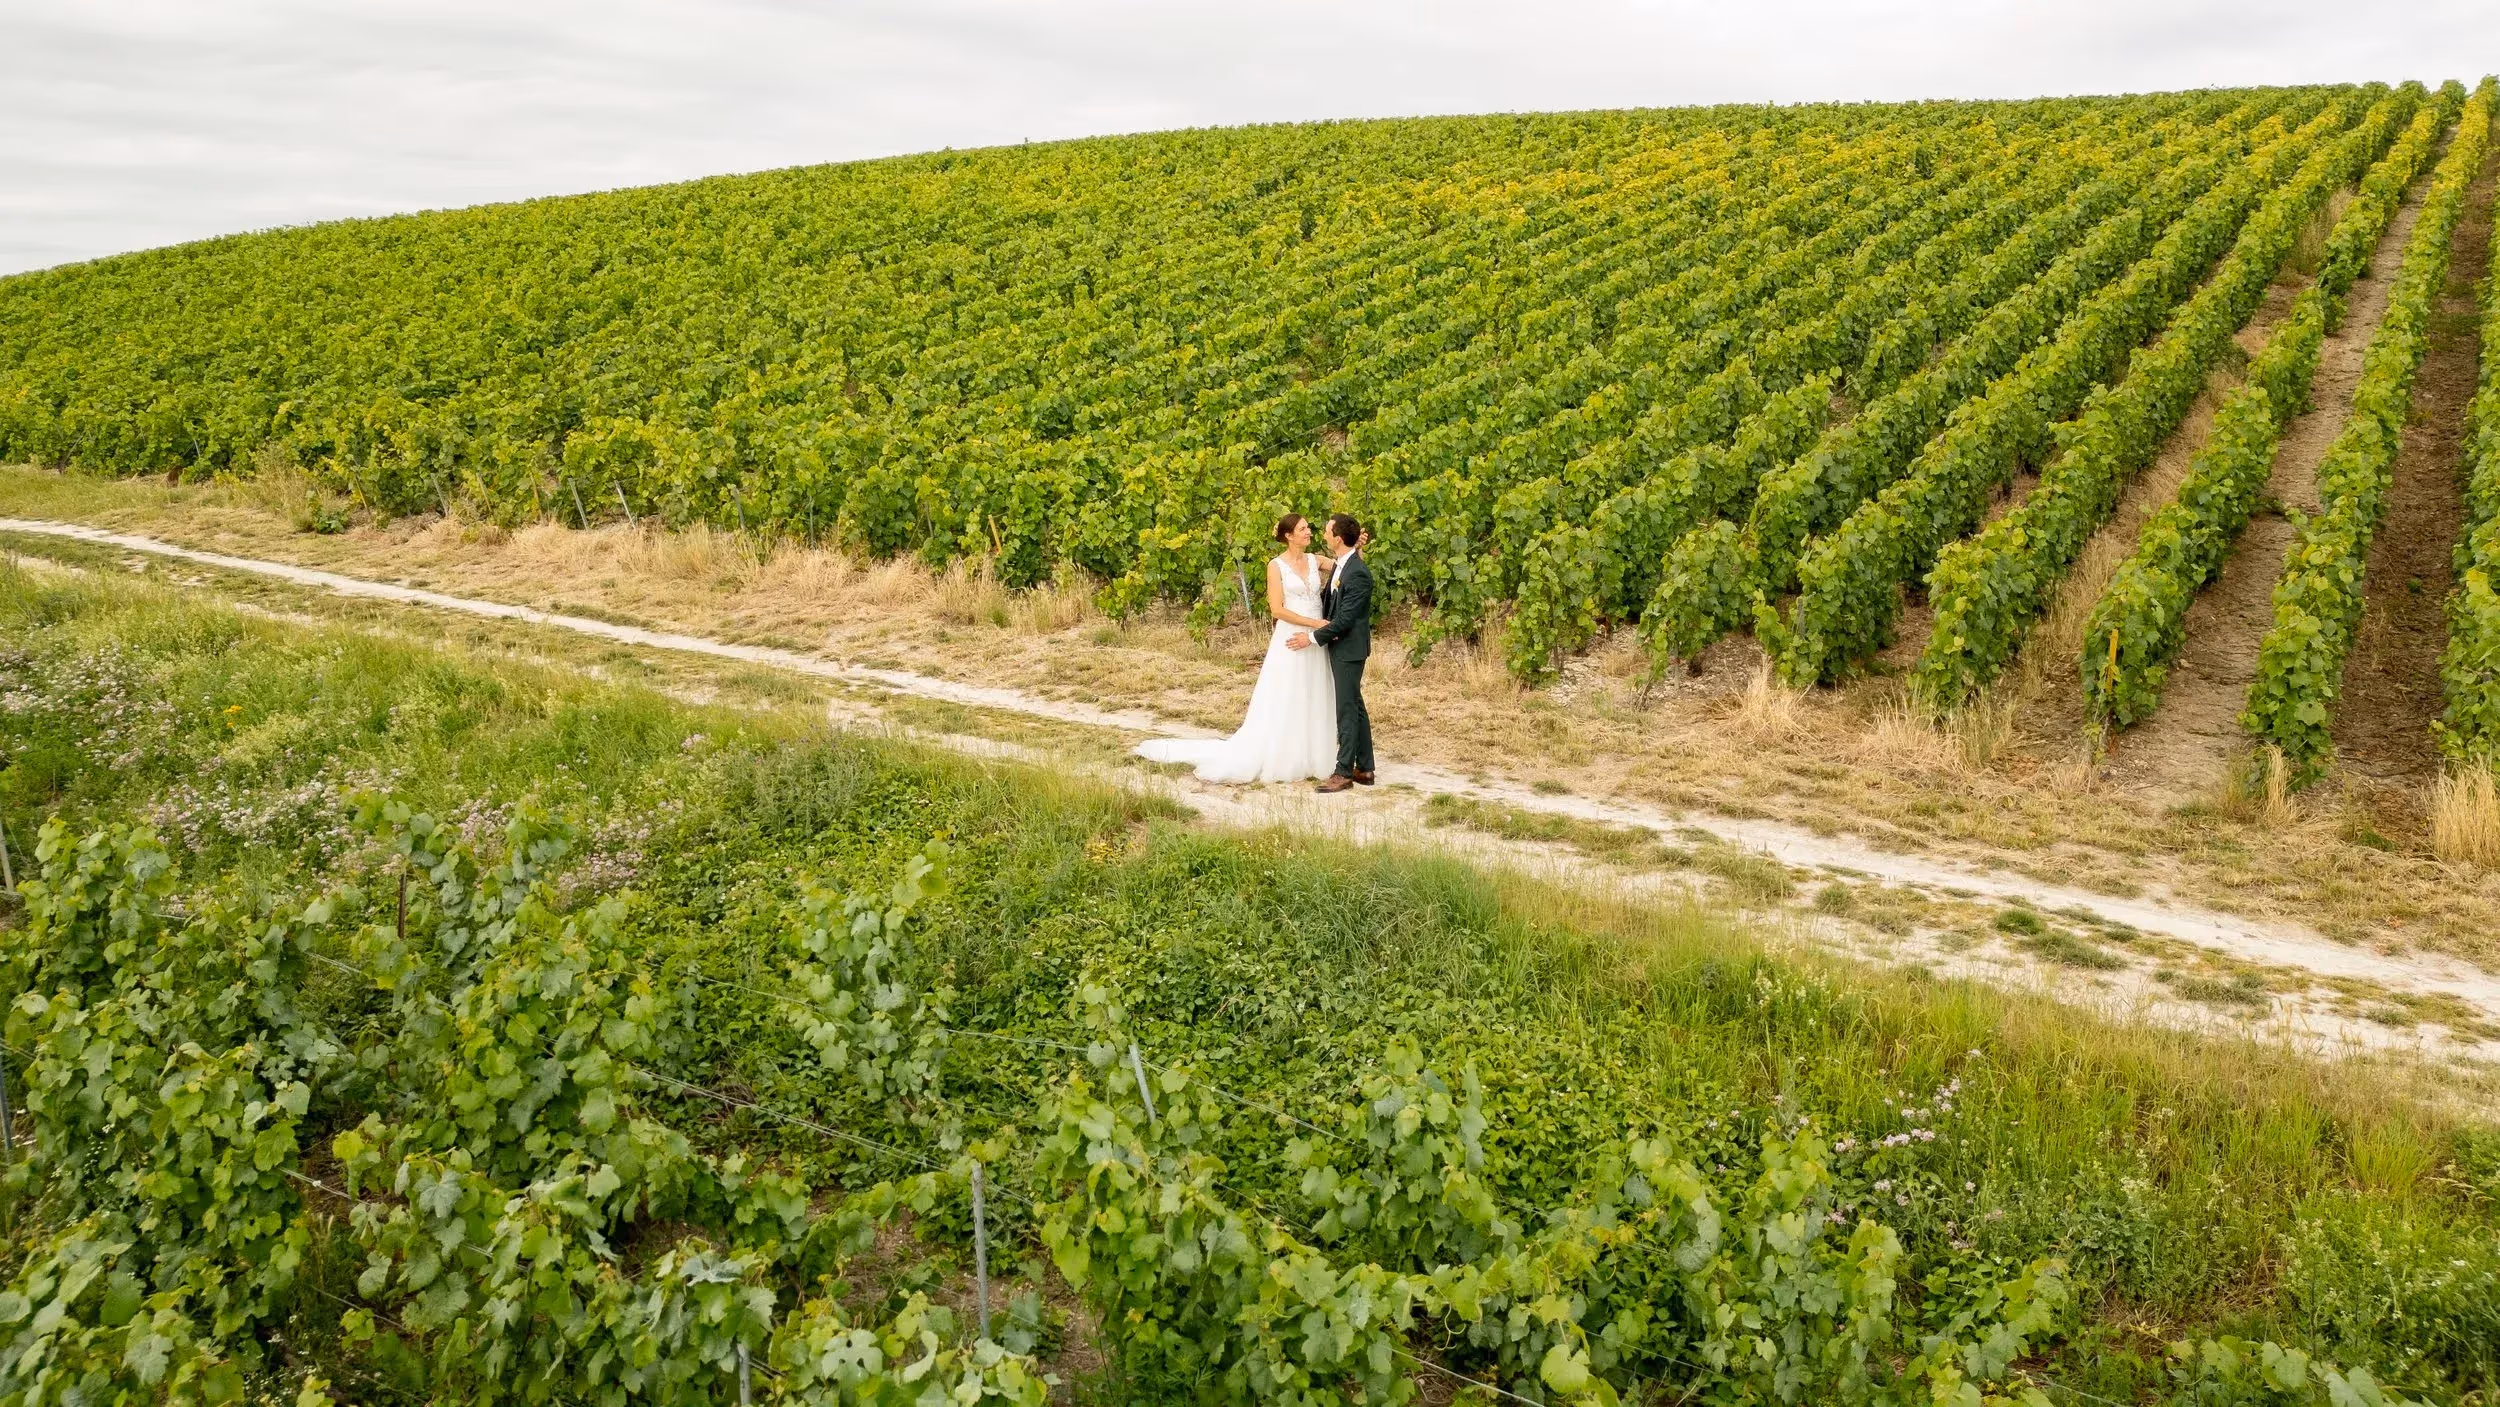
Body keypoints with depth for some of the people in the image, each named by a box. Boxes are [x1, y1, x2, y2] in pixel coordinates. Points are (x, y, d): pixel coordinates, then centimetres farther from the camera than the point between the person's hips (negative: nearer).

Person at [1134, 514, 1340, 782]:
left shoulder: (1315, 560, 9)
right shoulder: (1277, 565, -6)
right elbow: (1277, 609, -13)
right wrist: (1314, 623, -17)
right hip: (1290, 642, -5)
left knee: (1313, 705, 8)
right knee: (1280, 707, -2)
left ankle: (1305, 760, 17)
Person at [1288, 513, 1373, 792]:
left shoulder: (1358, 573, -22)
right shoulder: (1341, 565, 7)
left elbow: (1344, 619, -22)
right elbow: (1328, 599, 20)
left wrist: (1313, 638, -16)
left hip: (1349, 649, -10)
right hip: (1340, 647, 10)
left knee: (1347, 709, -3)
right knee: (1356, 707, 13)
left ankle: (1344, 772, 4)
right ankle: (1364, 769, 21)